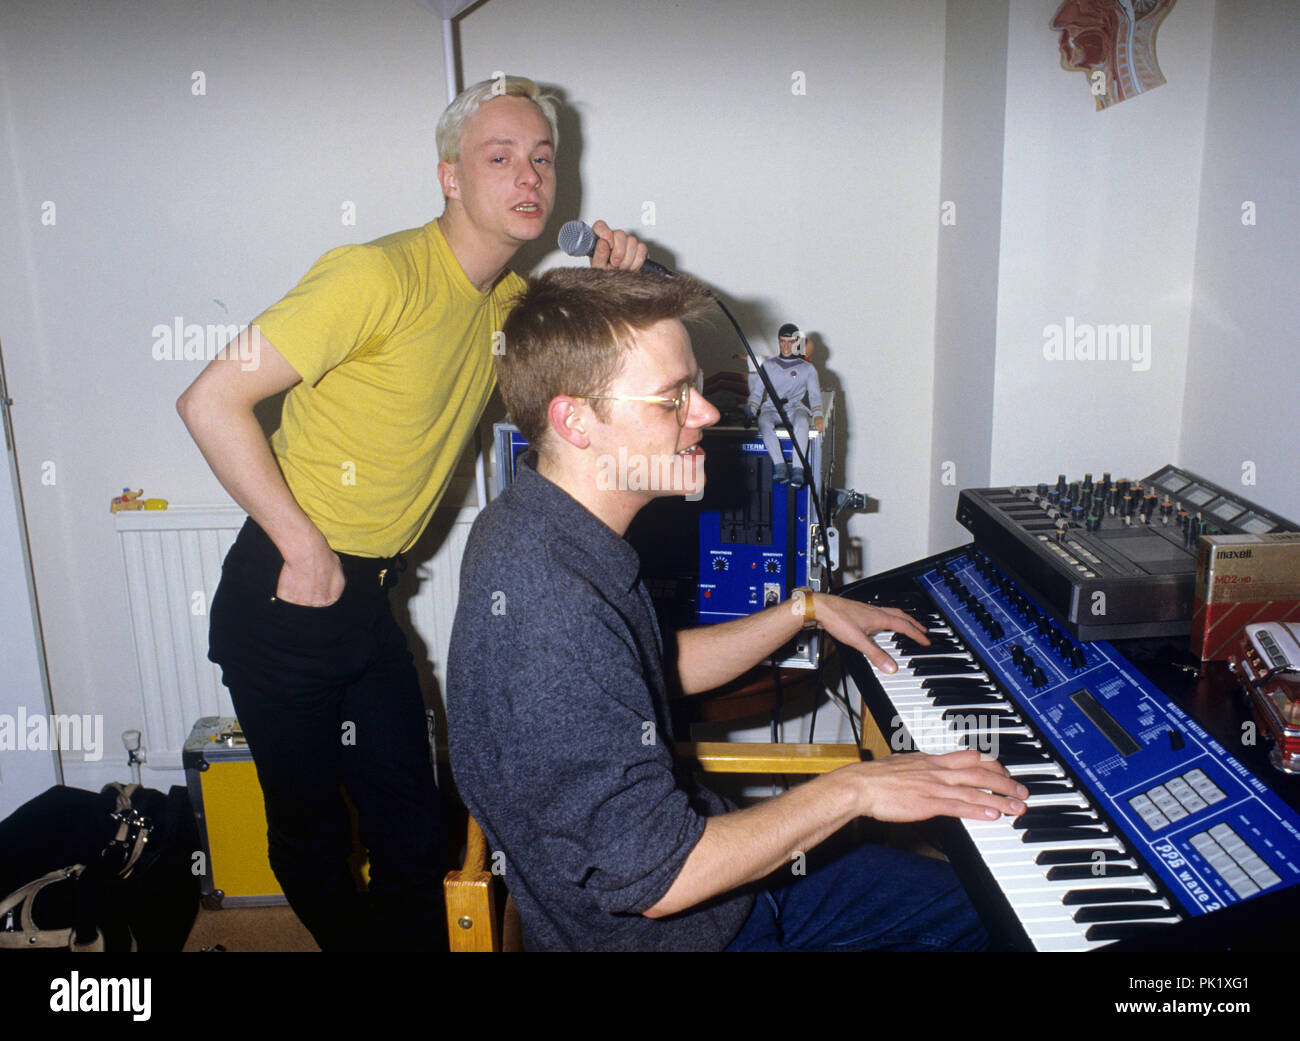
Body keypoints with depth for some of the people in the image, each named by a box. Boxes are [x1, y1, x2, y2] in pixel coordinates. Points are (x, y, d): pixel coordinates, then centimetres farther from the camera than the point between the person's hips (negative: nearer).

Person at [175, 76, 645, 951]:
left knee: (415, 837, 11)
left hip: (371, 605, 7)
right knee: (311, 832, 11)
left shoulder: (509, 297, 6)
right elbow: (211, 401, -22)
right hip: (284, 599, -6)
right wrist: (305, 548, -18)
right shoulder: (378, 276, -20)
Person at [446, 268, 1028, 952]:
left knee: (958, 900, 19)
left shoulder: (541, 526, -2)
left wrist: (805, 610, 14)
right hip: (666, 930, -8)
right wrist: (852, 789, -22)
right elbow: (655, 880, -30)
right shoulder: (549, 613, -34)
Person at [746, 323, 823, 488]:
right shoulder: (768, 365, 22)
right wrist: (750, 413, -4)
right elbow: (756, 392, 16)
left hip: (794, 407, -1)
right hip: (771, 408, 1)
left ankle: (797, 469, -45)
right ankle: (780, 467, -43)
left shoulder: (807, 368, 17)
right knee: (764, 422, -37)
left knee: (801, 423, -39)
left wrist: (818, 416, -14)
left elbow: (814, 394, 6)